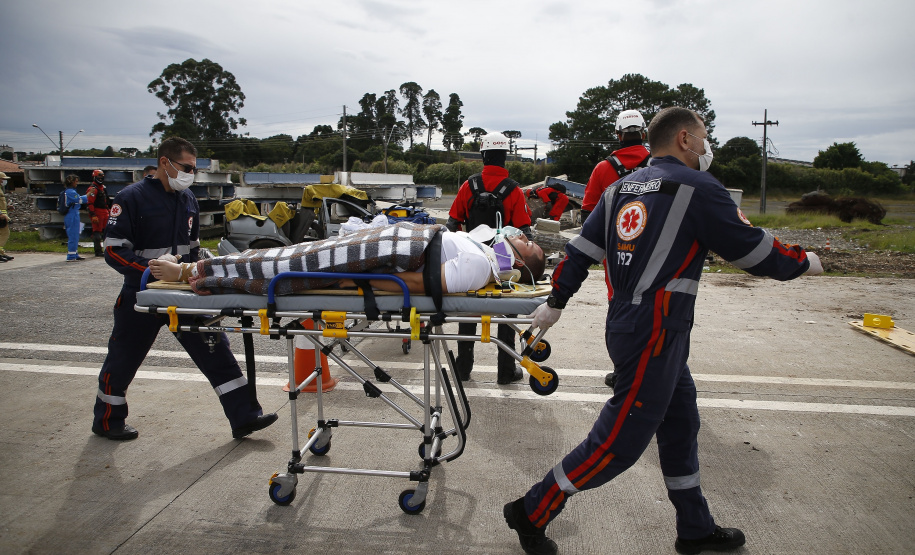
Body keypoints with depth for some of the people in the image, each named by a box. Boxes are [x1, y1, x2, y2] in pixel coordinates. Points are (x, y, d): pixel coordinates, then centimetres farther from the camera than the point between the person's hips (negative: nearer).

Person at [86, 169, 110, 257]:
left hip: (104, 212, 9)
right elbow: (90, 203, -18)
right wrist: (93, 215, -23)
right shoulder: (93, 189, -12)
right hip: (97, 212, -9)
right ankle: (98, 251, -1)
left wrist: (108, 210, 25)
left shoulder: (103, 188, 18)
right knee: (97, 232, -4)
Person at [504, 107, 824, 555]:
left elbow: (582, 249, 10)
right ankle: (531, 513, 11)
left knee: (680, 425, 20)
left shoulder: (622, 187, 12)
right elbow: (752, 249, -5)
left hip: (626, 324, 9)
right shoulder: (698, 188, -10)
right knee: (619, 441, 1)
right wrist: (803, 263, 13)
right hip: (654, 333, -9)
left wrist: (556, 301, 16)